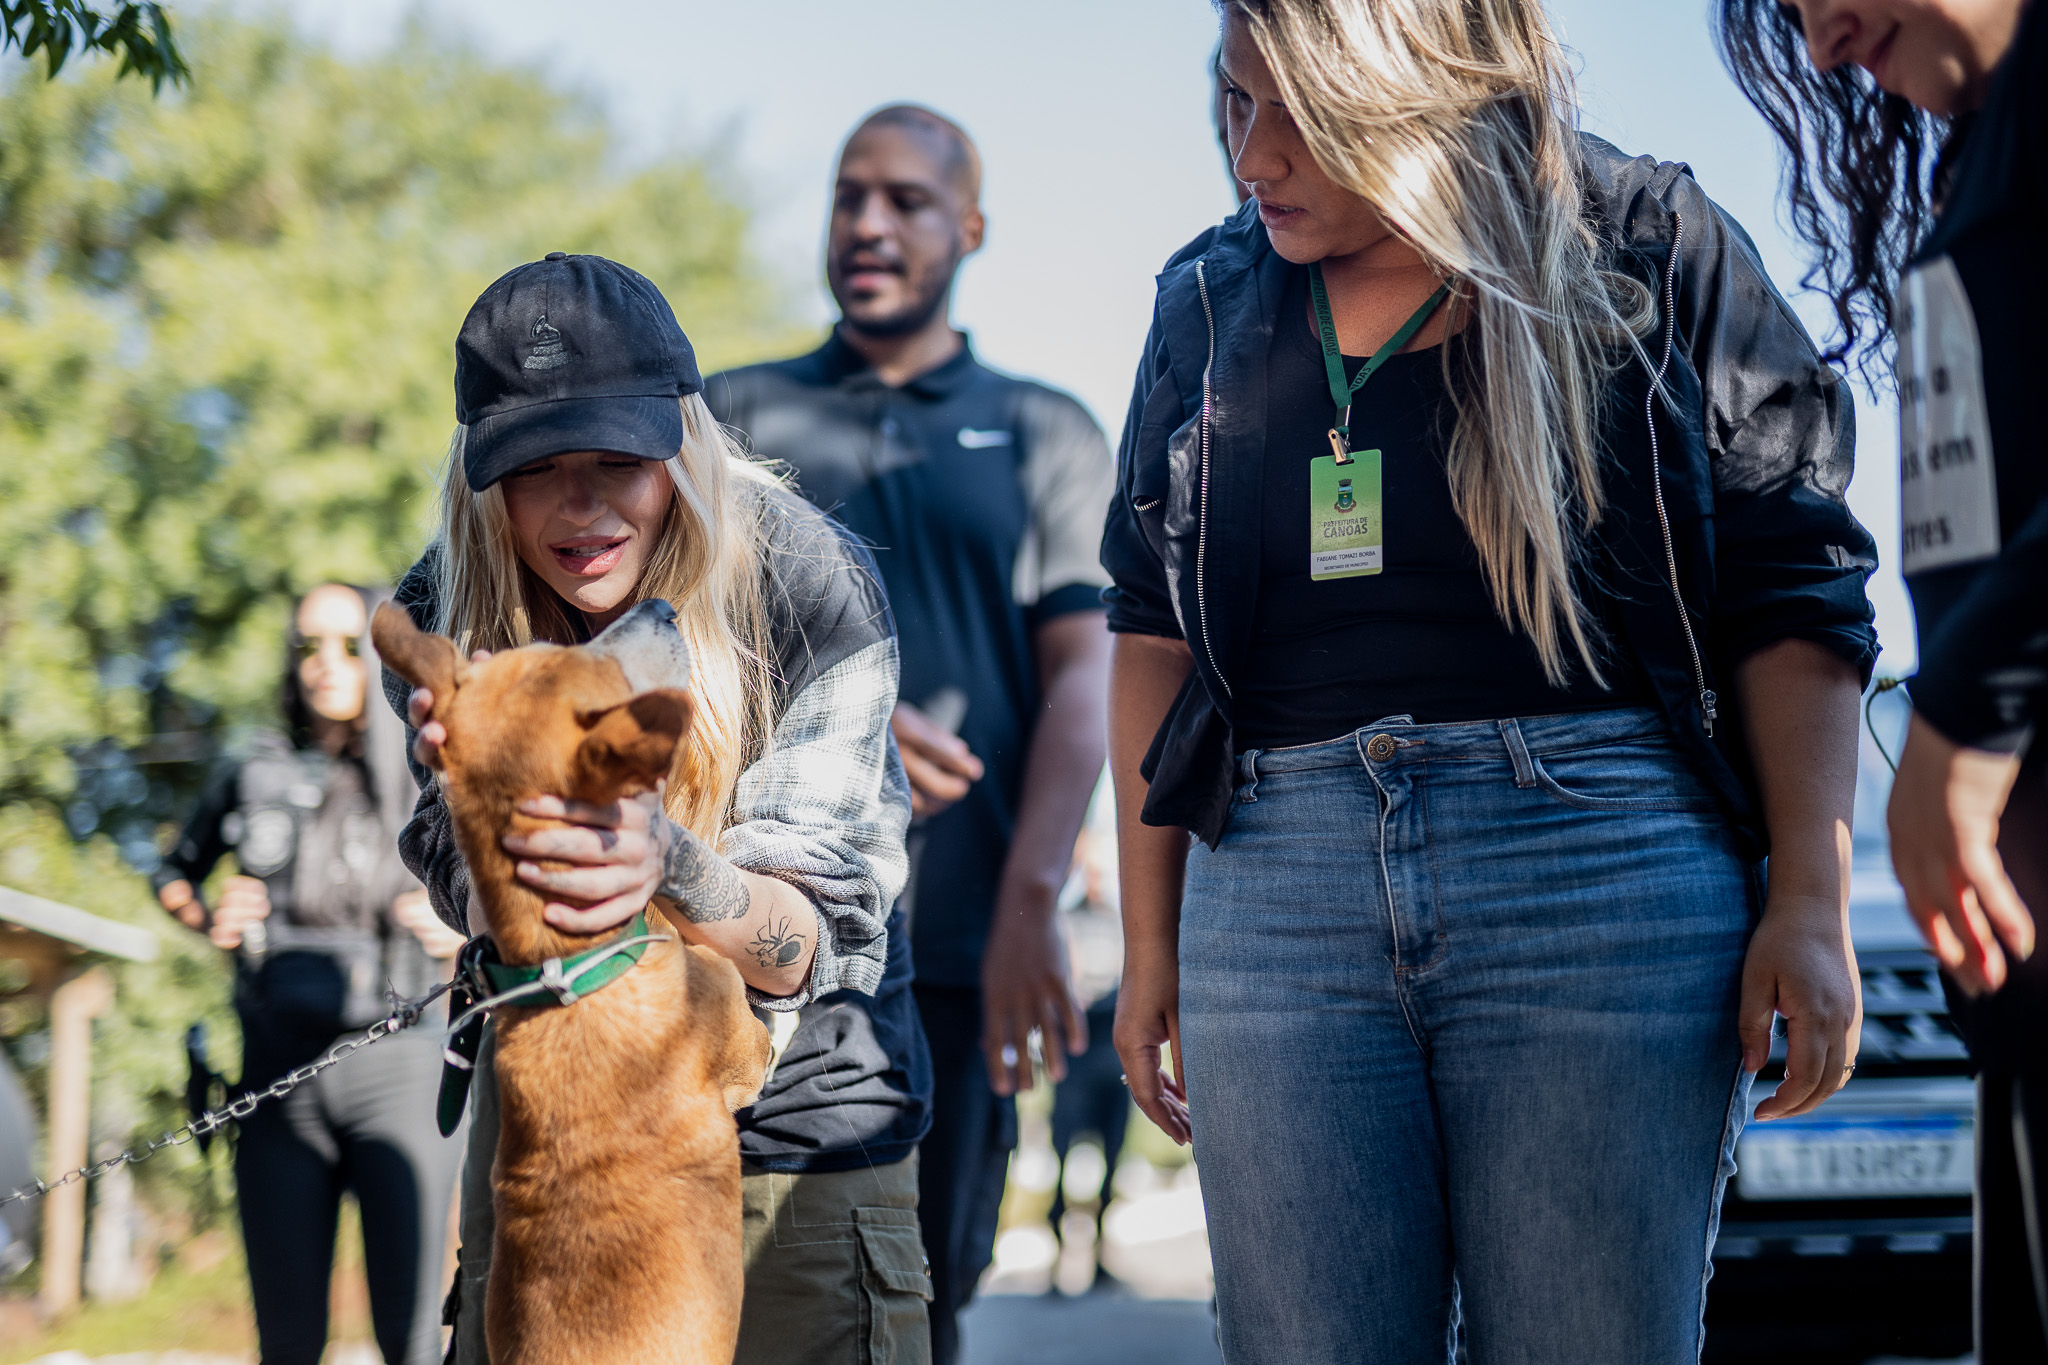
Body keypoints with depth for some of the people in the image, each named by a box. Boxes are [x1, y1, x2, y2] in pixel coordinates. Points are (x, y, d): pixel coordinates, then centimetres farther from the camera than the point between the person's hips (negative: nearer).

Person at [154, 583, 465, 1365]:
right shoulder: (254, 778, 8)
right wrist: (206, 922, 5)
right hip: (281, 1077, 2)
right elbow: (172, 874, 25)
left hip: (394, 1071, -2)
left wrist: (457, 933, -11)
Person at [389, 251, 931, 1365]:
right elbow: (492, 917, -11)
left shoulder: (810, 585, -20)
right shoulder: (441, 622, -11)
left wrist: (667, 864, -40)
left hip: (803, 1122, -2)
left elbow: (811, 941, -20)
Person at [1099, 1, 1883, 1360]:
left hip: (1600, 882, -3)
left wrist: (1811, 900, -7)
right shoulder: (1215, 305, 16)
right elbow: (1154, 630, 17)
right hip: (1277, 894, 3)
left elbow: (1795, 594, 2)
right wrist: (1149, 941, 12)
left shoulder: (1649, 253, 5)